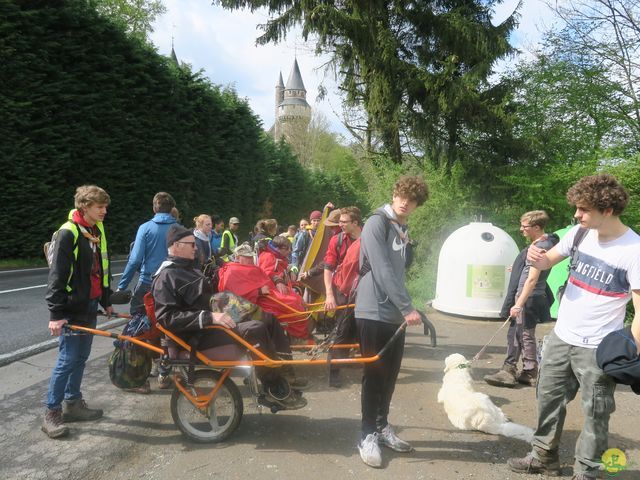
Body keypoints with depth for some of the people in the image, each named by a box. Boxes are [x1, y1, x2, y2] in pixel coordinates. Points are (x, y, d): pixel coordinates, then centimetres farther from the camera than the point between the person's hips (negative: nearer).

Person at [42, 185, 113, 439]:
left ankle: (72, 403, 27)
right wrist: (56, 313, -19)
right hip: (73, 308, -8)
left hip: (91, 305, 8)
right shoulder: (68, 233, -15)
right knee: (67, 360, -3)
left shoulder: (98, 231, 10)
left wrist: (106, 301, 20)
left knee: (81, 357, 15)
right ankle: (51, 414, 9)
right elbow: (57, 275, -17)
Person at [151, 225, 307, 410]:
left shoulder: (187, 269, 19)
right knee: (256, 330, -28)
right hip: (199, 335, -10)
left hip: (212, 324, 10)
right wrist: (209, 317, -31)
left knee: (269, 319, 4)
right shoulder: (166, 277, -12)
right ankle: (276, 389, -16)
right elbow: (167, 318, -24)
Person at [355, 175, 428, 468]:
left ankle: (382, 426, 29)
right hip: (374, 311, -8)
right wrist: (408, 308, -22)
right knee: (374, 373, 0)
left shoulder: (403, 230, 14)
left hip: (394, 313, 8)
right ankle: (368, 435, 14)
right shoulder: (377, 223, -12)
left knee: (390, 373, 13)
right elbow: (383, 271, -21)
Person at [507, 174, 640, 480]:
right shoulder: (580, 233, -2)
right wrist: (535, 258, -15)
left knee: (595, 412, 7)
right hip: (561, 337, 6)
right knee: (549, 398, 17)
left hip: (598, 348, -6)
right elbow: (548, 262, 9)